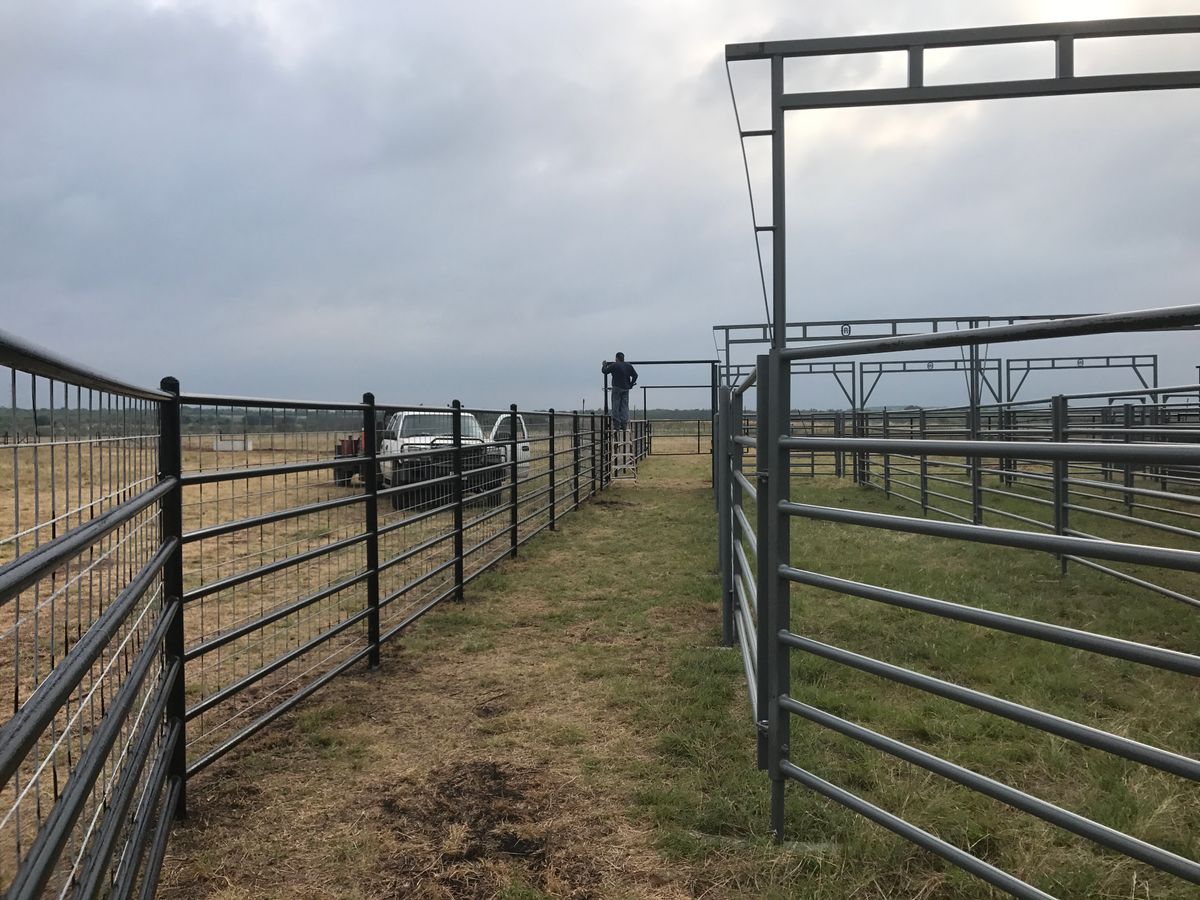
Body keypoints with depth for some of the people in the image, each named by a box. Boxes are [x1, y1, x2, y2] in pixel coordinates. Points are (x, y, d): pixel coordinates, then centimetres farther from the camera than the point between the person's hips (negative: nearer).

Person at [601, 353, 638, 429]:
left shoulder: (614, 365, -7)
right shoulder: (628, 366, 8)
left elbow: (604, 371, -1)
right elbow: (635, 375, 9)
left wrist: (604, 365, 18)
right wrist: (631, 383, 17)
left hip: (617, 388, -4)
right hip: (626, 388, 4)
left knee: (616, 406, -1)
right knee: (625, 405, 6)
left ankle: (617, 423, -5)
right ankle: (624, 424, 2)